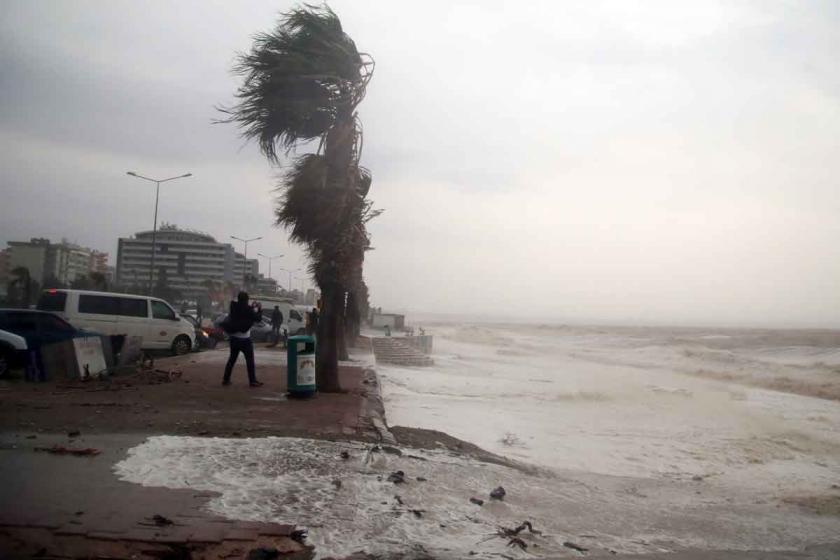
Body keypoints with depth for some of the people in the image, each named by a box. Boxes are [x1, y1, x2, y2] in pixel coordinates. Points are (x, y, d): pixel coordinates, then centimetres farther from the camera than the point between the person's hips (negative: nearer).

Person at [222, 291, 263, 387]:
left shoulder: (233, 307, 0)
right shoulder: (247, 309, -16)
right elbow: (257, 318, -8)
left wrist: (251, 307, 15)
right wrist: (260, 309, 7)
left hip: (234, 337, 6)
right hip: (244, 339, -6)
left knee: (232, 358, 15)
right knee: (250, 359, 1)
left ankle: (226, 379, 16)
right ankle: (253, 381, 2)